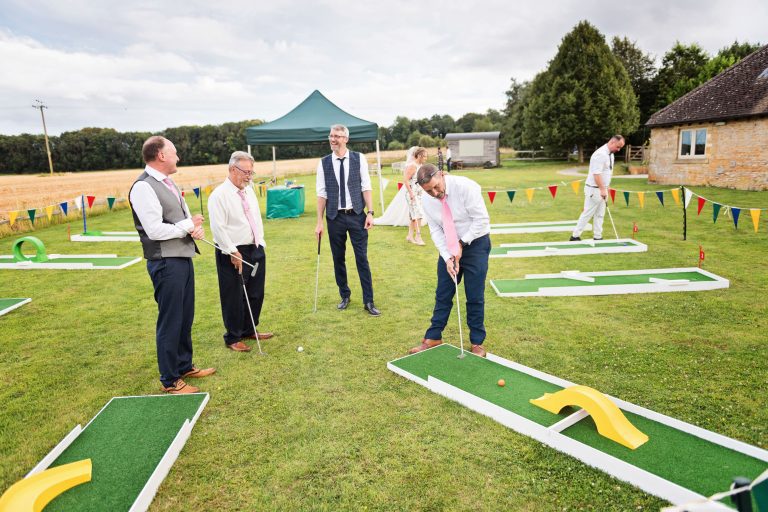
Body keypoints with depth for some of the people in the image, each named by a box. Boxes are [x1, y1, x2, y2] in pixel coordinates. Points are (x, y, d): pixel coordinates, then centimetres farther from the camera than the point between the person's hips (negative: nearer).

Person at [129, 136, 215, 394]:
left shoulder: (168, 183, 14)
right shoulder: (143, 187, -15)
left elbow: (185, 216, 16)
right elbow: (155, 230, -21)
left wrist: (197, 227, -6)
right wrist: (188, 225, -9)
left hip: (183, 258, 9)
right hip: (166, 263, -9)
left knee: (185, 317, 19)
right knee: (170, 322, 1)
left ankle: (184, 366, 35)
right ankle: (170, 381, 16)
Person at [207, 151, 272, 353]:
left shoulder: (249, 191, 11)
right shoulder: (219, 195, -13)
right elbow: (218, 228, -17)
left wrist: (261, 243, 11)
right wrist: (233, 252, -18)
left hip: (255, 250, 8)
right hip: (233, 253, -8)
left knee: (256, 294, 15)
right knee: (234, 297, 3)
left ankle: (249, 330, 34)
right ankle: (233, 338, 19)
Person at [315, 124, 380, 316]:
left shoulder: (359, 158, -1)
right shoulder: (323, 163, 2)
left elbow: (366, 187, -1)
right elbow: (322, 193, 2)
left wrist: (370, 212, -8)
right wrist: (319, 221, 0)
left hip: (356, 215, -1)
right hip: (334, 217, 2)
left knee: (362, 259, 0)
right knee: (338, 259, 11)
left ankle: (368, 301, 10)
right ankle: (344, 296, 29)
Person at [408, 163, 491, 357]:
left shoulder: (465, 187, -23)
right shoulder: (427, 200, -8)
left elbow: (482, 220, -20)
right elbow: (436, 231, -5)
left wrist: (462, 243, -19)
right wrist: (447, 257, -16)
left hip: (475, 242, -4)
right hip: (449, 247, 4)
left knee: (475, 296, 0)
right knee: (443, 294, 8)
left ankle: (477, 343, 15)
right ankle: (433, 338, 20)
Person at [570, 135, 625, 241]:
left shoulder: (610, 154, 11)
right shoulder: (600, 154, -19)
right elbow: (596, 174, -24)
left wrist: (605, 189, 16)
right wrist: (602, 189, -24)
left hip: (602, 189, 9)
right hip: (594, 189, -9)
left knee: (600, 215, 10)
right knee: (587, 214, -4)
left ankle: (597, 237, 16)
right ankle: (575, 236, 4)